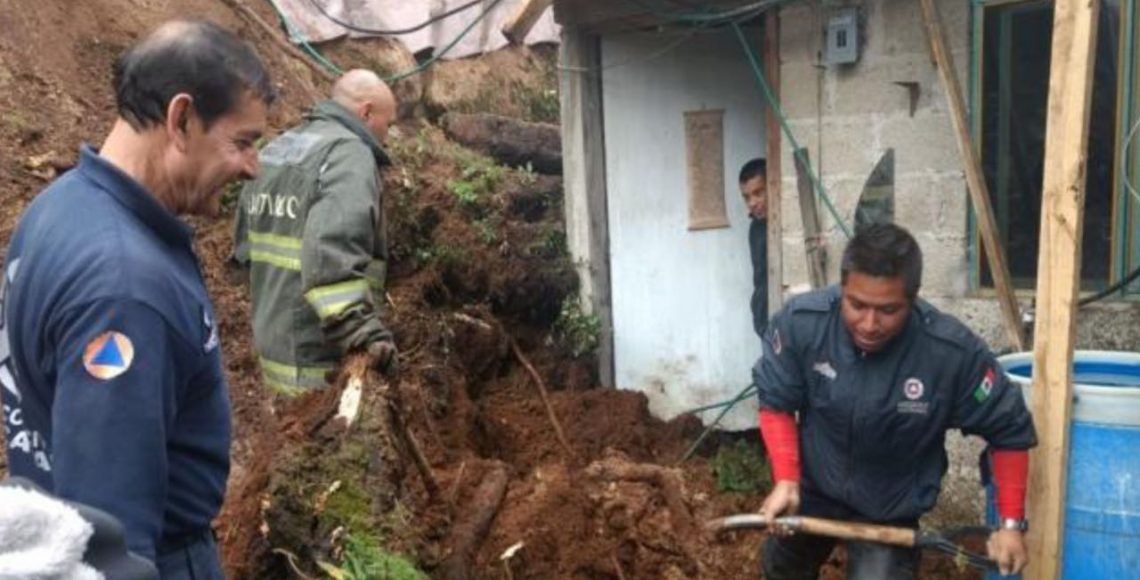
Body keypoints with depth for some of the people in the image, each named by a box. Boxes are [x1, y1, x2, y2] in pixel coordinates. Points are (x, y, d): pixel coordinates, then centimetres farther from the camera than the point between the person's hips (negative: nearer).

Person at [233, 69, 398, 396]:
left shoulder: (277, 150, 15)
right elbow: (332, 246, -30)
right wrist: (360, 326, -37)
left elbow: (243, 240, 22)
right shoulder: (349, 153, -13)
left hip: (273, 345, 9)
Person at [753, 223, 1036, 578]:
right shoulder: (800, 322, -27)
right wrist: (786, 480, -21)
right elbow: (776, 403, -12)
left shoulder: (954, 353, -31)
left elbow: (1008, 430, -15)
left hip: (891, 510, -2)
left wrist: (1012, 522, -14)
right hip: (812, 488, 3)